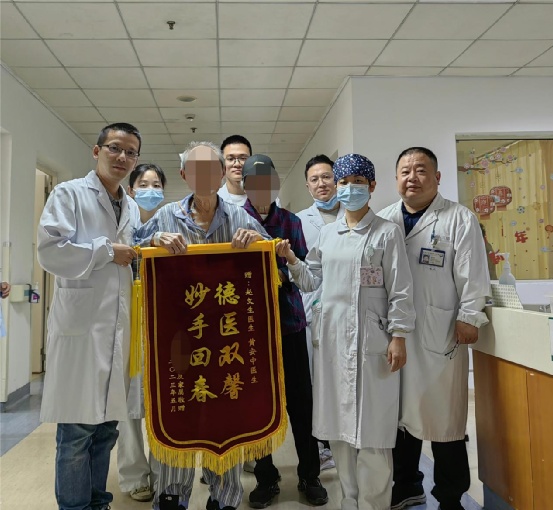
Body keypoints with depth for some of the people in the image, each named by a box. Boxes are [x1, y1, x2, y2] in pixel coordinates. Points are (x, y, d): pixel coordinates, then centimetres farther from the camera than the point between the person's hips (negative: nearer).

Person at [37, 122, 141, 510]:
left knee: (107, 425, 15)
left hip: (118, 327, 6)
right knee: (77, 428, 1)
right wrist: (108, 250, -10)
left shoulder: (131, 208, 17)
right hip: (81, 324, -6)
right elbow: (51, 251, -15)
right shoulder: (69, 194, -2)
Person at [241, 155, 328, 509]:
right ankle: (266, 478, 27)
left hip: (289, 321, 1)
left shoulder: (290, 221, 7)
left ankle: (310, 475, 26)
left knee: (300, 401, 7)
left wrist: (289, 263, -15)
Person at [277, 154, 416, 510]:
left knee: (370, 428, 0)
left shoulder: (387, 232, -1)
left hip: (370, 338, -4)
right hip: (331, 336, 5)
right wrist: (290, 259, -2)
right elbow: (312, 281, 14)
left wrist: (398, 337, -10)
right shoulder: (326, 233, 12)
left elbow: (400, 290, -4)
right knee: (338, 425, 12)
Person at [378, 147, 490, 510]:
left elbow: (472, 275, -4)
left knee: (443, 415, 3)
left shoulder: (460, 219, 0)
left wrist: (468, 318, -11)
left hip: (440, 333, -4)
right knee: (400, 411, 14)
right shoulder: (384, 220, 12)